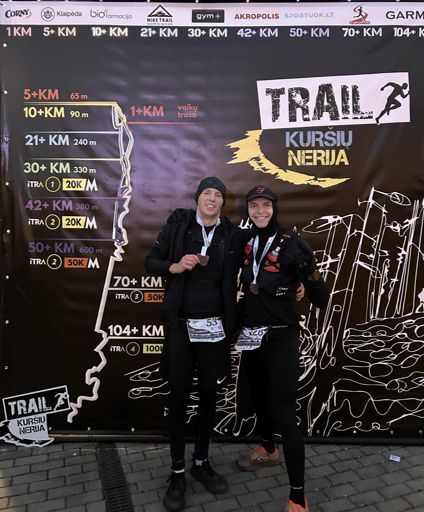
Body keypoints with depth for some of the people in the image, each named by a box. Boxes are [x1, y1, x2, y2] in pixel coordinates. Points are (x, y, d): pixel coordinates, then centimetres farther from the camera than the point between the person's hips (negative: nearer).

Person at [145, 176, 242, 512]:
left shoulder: (233, 235, 1)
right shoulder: (178, 225, -1)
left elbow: (235, 278, 7)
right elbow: (151, 261, 4)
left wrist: (232, 321, -3)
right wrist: (174, 267, -15)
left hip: (215, 325, 2)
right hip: (181, 324, -1)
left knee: (209, 394, 13)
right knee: (179, 396, 6)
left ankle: (202, 462, 33)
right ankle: (177, 472, 24)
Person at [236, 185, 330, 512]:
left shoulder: (292, 243, -15)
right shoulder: (247, 240, 1)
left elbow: (321, 301, -16)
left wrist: (309, 271, -31)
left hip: (281, 339, -6)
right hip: (251, 336, 6)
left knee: (283, 414, -4)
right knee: (258, 398, 23)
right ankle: (268, 450, 50)